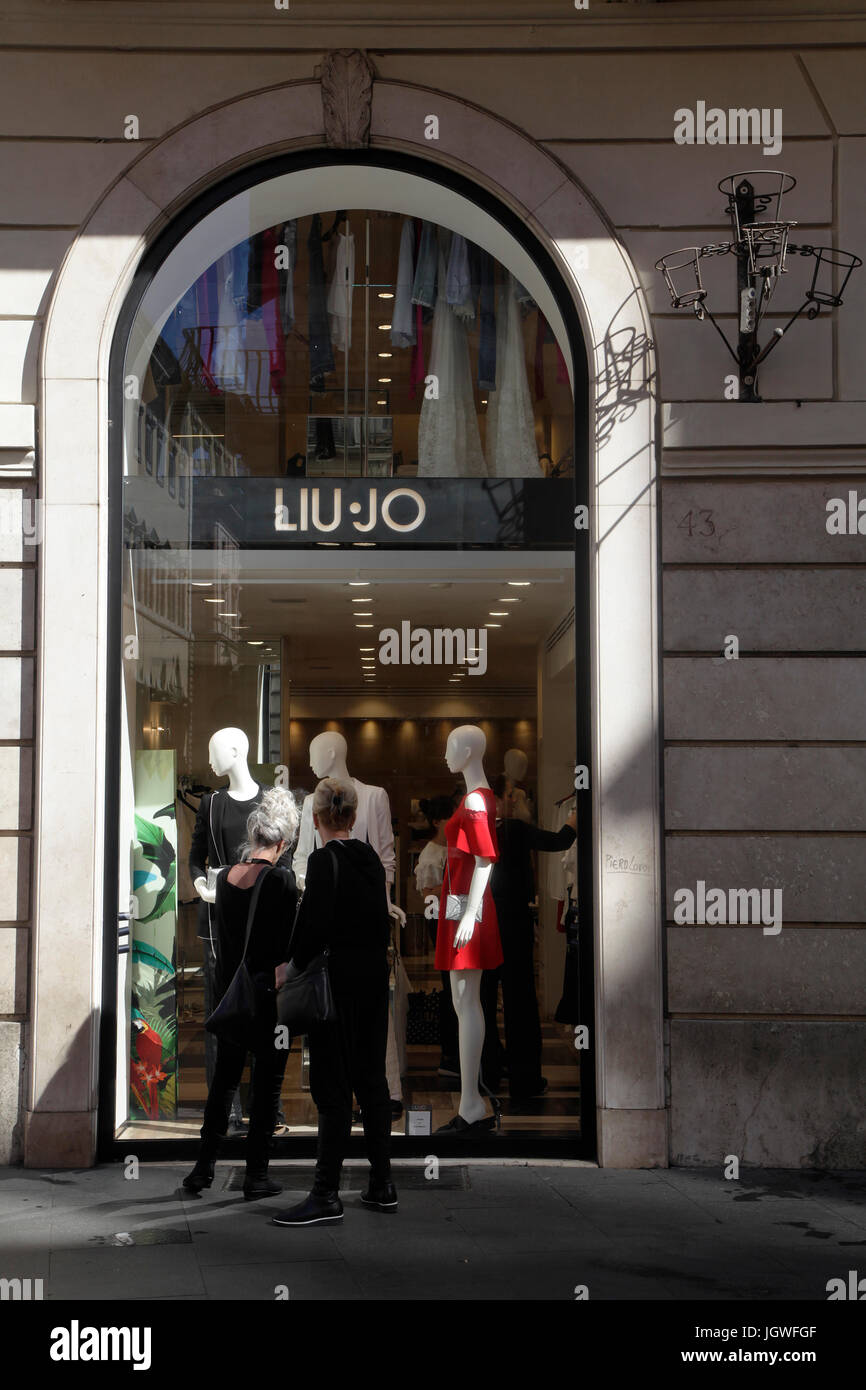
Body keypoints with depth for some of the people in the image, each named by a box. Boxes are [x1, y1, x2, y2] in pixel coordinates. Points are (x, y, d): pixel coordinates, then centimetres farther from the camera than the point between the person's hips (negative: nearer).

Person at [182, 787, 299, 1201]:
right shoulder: (281, 879, -15)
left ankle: (204, 1167, 17)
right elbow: (288, 944, -14)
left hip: (229, 988, 6)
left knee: (224, 1077, 15)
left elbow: (221, 937, 10)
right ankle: (256, 1175, 7)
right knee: (267, 1081, 4)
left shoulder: (226, 877, 2)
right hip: (268, 989, -5)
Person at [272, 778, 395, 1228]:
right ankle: (382, 1186, 17)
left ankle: (327, 1196, -1)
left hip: (336, 981, -8)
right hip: (374, 976, 8)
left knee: (332, 1087, -4)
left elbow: (316, 926, -21)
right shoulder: (371, 858, 10)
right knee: (371, 1079, 12)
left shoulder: (323, 860, -15)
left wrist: (290, 967, -9)